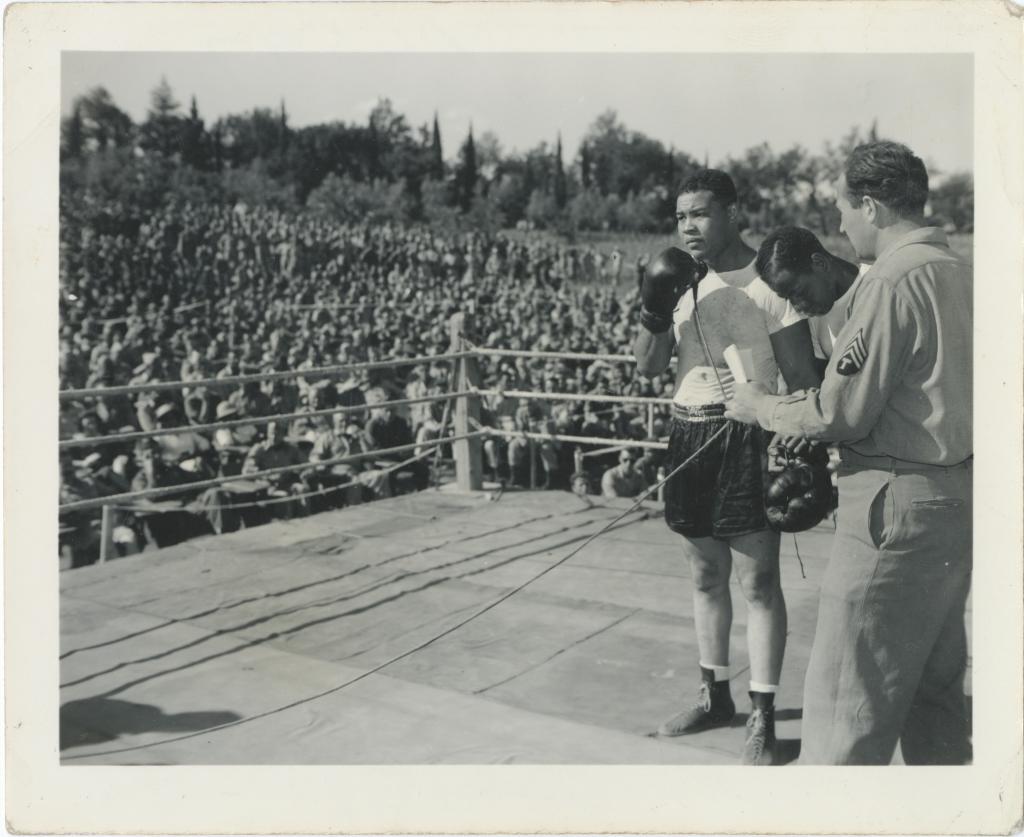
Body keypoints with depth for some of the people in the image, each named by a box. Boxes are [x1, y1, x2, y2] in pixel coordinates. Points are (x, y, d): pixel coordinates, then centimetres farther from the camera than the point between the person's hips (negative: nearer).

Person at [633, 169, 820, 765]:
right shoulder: (682, 282, 10)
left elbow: (801, 376, -9)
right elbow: (649, 367, 9)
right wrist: (653, 317, -9)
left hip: (747, 441, -6)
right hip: (690, 438, 6)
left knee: (758, 581, -2)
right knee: (706, 576, 14)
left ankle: (764, 716, 7)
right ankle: (715, 696, 28)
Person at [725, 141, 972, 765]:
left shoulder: (892, 282, -17)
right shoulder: (961, 273, 11)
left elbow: (842, 414, -18)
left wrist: (763, 407, -1)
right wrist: (805, 410, 14)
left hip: (899, 503, -9)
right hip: (959, 496, 10)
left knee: (847, 699, -1)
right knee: (933, 688, 20)